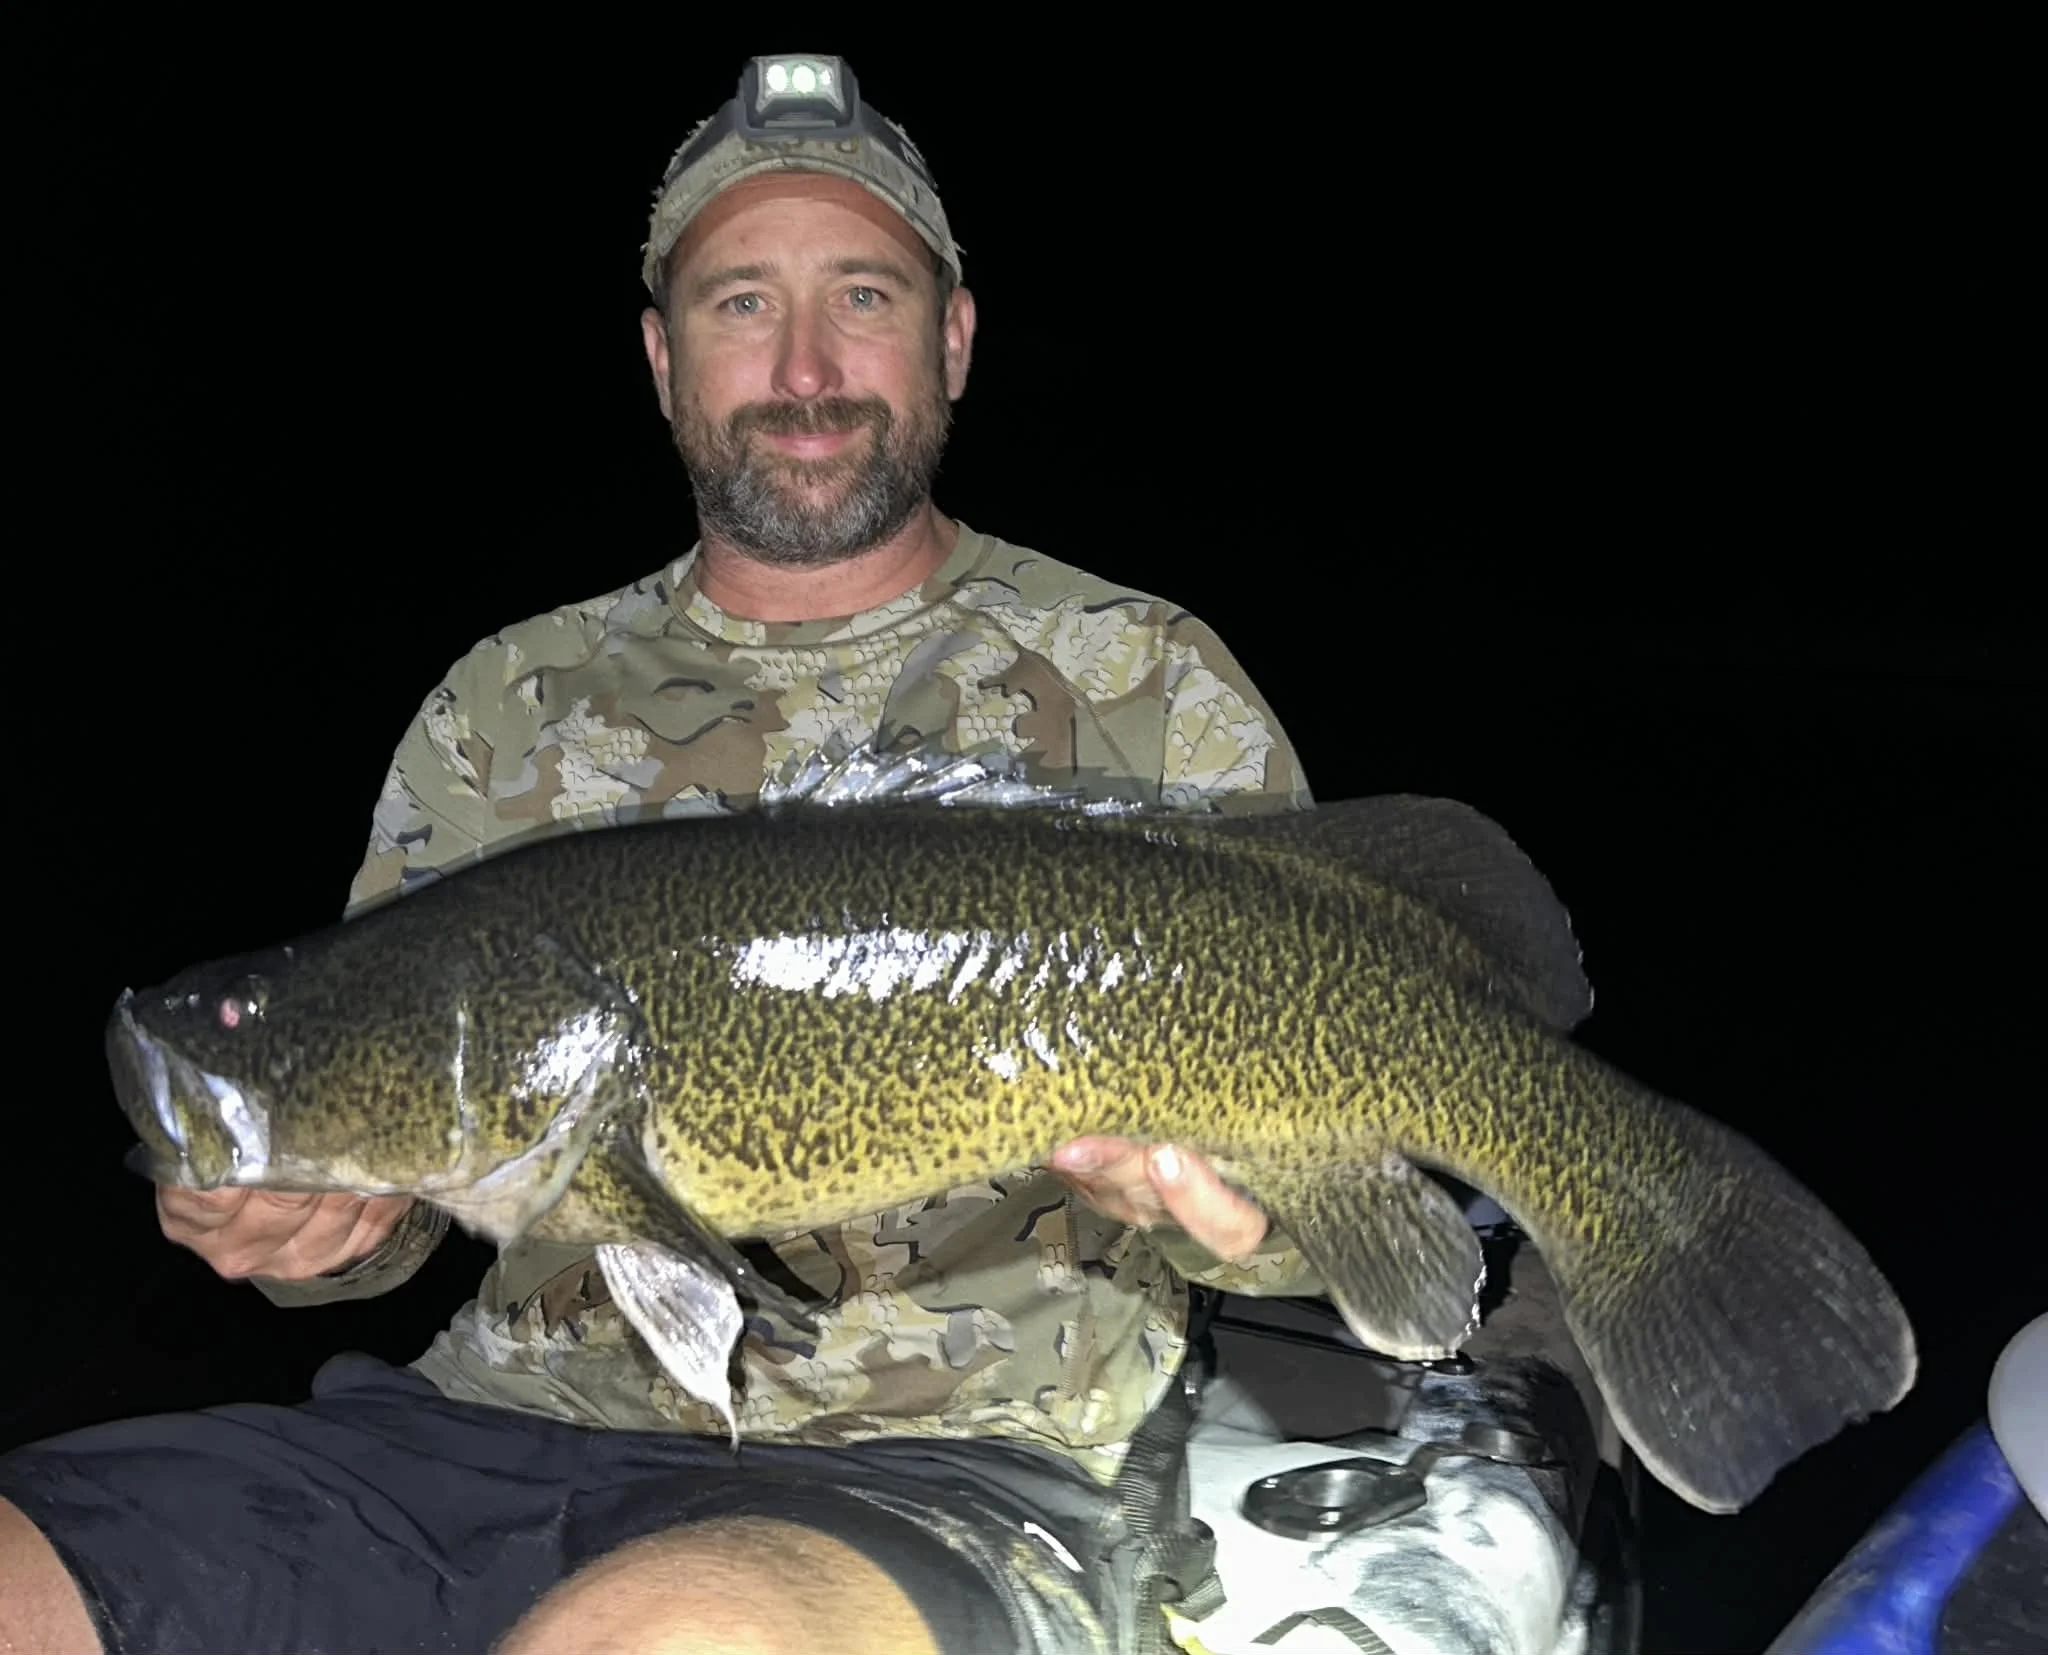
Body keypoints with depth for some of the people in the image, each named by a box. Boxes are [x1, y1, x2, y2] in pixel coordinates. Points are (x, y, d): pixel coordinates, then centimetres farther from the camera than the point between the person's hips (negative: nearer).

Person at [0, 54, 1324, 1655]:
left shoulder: (1140, 681, 8)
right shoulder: (510, 701, 16)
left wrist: (1221, 1214, -17)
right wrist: (300, 1215, -8)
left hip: (942, 1464, -3)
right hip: (498, 1422, 4)